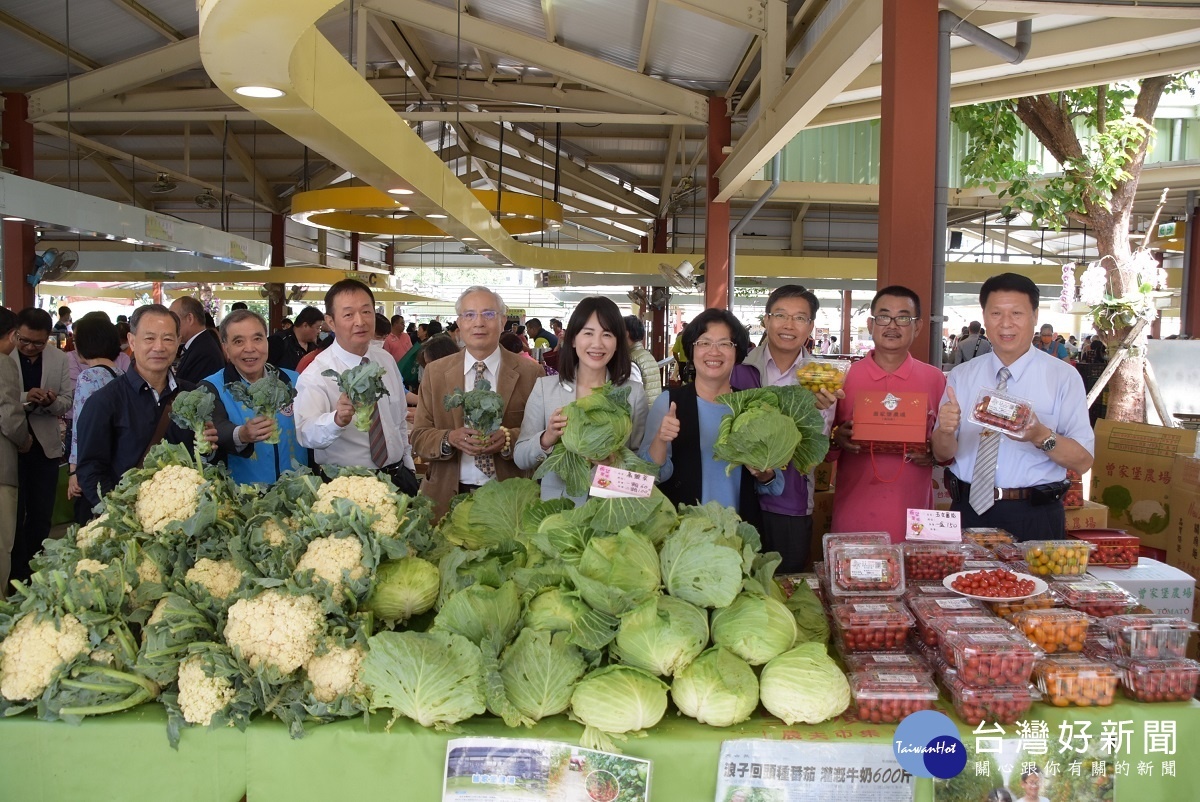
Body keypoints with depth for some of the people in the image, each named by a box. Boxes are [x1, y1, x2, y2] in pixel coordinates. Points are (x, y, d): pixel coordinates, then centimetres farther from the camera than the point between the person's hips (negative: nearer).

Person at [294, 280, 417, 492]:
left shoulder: (387, 360, 2)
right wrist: (337, 419, -49)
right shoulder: (317, 374, -15)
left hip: (397, 477, 5)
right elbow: (307, 434, -30)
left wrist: (408, 468, 12)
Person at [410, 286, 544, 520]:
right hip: (447, 498, 1)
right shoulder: (435, 372, 4)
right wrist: (450, 439, -18)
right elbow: (419, 439, 2)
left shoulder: (530, 373, -2)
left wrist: (509, 438, -23)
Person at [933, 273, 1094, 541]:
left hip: (1034, 518, -2)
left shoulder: (1063, 377, -3)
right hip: (969, 511, 2)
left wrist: (1041, 436, -26)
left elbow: (1083, 461, -7)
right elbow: (943, 455, 3)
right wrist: (945, 430, -19)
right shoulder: (962, 376, 5)